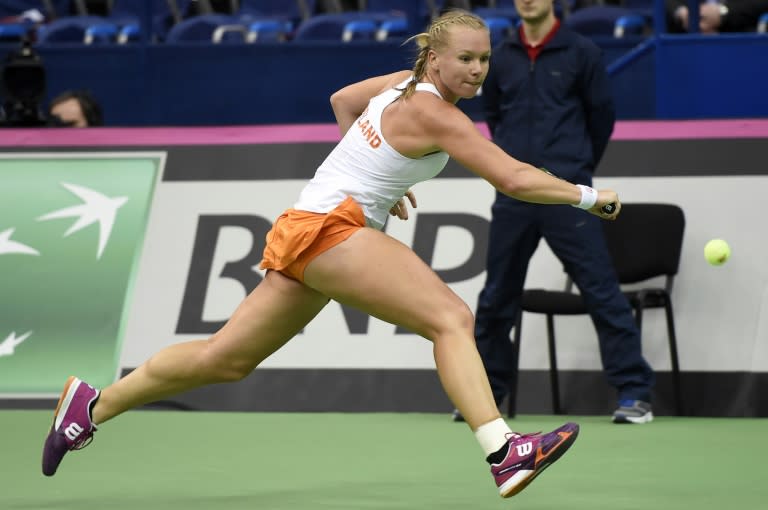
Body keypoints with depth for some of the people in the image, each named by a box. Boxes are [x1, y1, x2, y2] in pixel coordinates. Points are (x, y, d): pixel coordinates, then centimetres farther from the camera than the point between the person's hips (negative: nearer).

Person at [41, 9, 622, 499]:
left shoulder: (405, 84, 13)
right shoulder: (433, 113, -13)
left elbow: (342, 100, 32)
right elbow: (514, 178, -18)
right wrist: (589, 196, -9)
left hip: (304, 230, 10)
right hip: (330, 225, -10)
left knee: (225, 359, 14)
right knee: (452, 319, -20)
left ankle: (92, 405, 22)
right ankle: (504, 453, -32)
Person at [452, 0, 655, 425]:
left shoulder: (581, 53, 0)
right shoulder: (500, 59, 9)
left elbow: (602, 117, 7)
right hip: (512, 198, 4)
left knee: (601, 291, -7)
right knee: (496, 298, 8)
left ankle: (633, 393, -4)